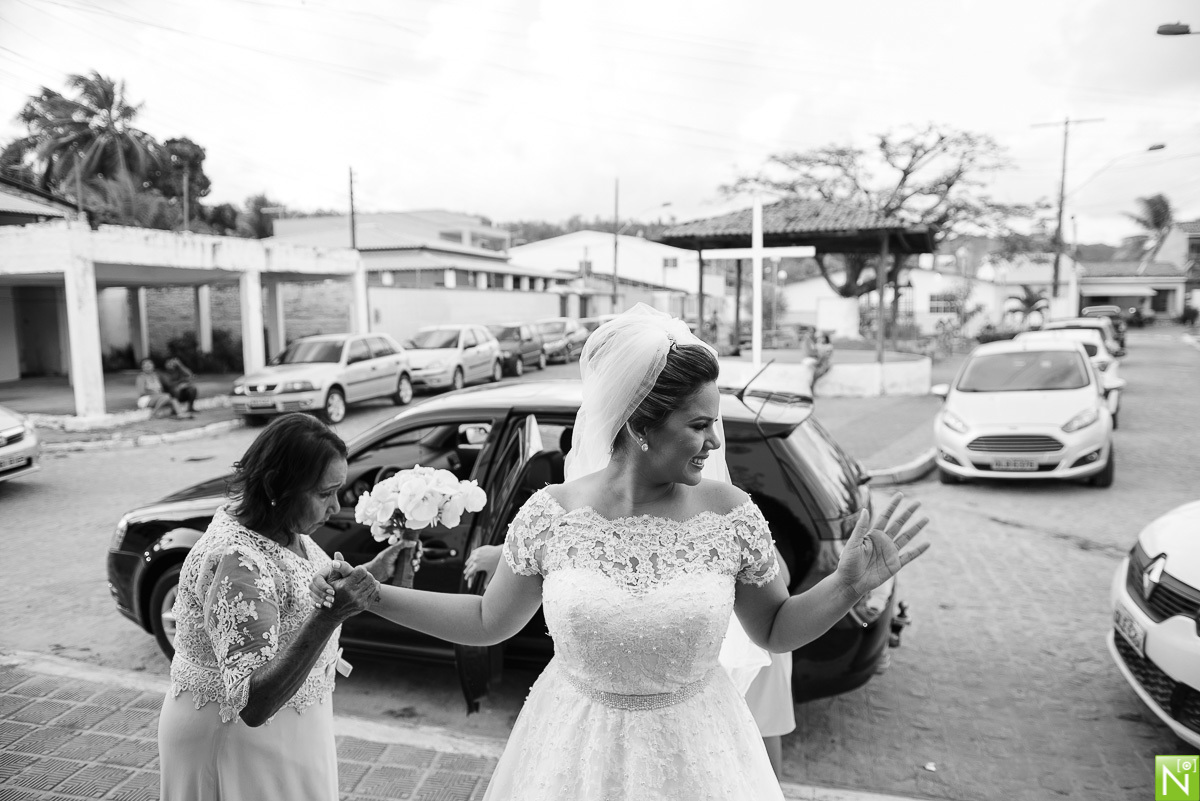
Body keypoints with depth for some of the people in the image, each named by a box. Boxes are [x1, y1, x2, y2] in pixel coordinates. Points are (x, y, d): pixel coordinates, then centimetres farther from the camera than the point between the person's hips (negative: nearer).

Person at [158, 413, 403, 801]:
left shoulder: (281, 527, -6)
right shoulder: (236, 560, -31)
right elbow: (253, 704, -34)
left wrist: (370, 576, -5)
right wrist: (329, 616, -44)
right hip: (237, 736, -8)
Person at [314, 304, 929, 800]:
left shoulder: (730, 514, -14)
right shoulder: (550, 514, -14)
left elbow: (775, 630, -1)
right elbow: (488, 622, 0)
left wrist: (849, 583, -17)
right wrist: (374, 596, -6)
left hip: (692, 751, 0)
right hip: (574, 748, 0)